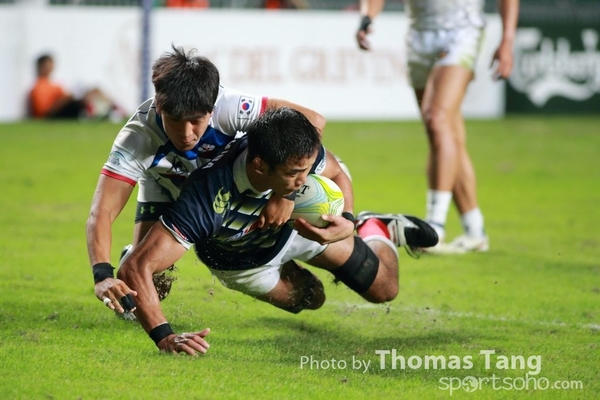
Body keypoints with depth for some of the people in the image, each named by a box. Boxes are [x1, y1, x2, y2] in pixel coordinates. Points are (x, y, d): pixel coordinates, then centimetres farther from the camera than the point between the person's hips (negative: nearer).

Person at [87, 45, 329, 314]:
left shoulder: (228, 107, -41)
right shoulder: (136, 140, -39)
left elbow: (312, 122, -41)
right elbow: (101, 213, -43)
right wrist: (102, 276, -61)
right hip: (166, 195, -1)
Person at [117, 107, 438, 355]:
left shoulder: (301, 155, -37)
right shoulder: (207, 199, -50)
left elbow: (336, 175, -11)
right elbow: (135, 268, -53)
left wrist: (347, 222, -30)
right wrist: (165, 337, -63)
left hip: (296, 227, 2)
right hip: (241, 265, -2)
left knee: (384, 288, 11)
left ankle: (377, 231, 44)